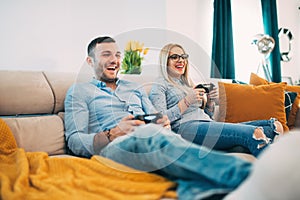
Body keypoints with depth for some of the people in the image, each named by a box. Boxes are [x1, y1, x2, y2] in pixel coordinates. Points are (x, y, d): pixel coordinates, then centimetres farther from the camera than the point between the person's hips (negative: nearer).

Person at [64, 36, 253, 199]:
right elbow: (74, 141, 4)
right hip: (113, 146, -5)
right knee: (150, 133, -38)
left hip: (152, 137, 6)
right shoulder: (79, 90, 17)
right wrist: (112, 134, -15)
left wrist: (163, 123, -3)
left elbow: (157, 122, 24)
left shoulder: (135, 88, 31)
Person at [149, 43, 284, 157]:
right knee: (251, 133, -35)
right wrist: (186, 102, -13)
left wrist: (210, 102, 8)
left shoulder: (188, 83, 31)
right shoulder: (160, 85, 10)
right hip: (186, 128, -7)